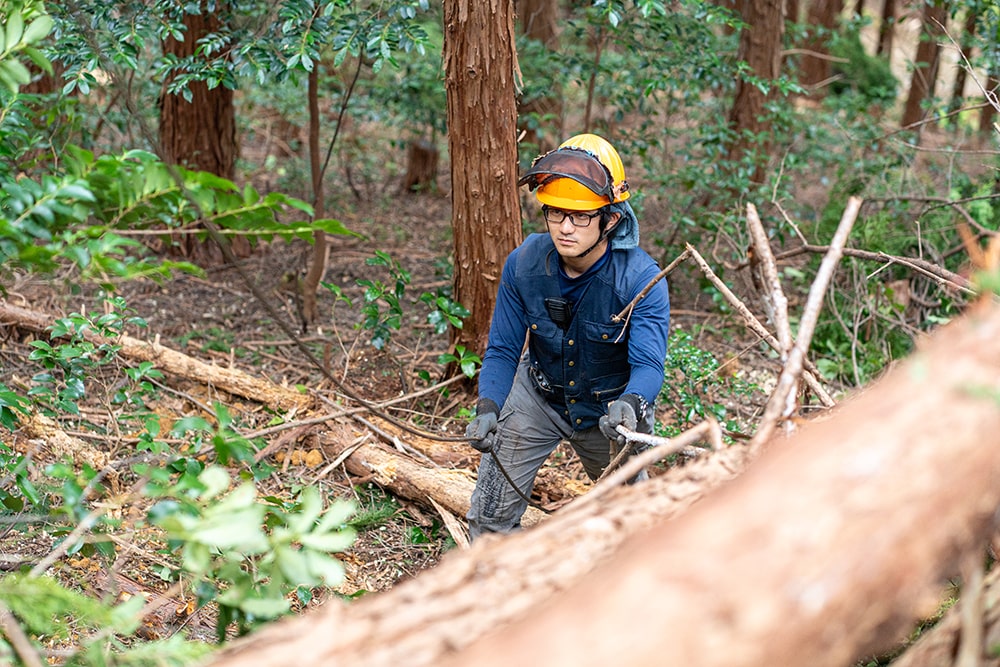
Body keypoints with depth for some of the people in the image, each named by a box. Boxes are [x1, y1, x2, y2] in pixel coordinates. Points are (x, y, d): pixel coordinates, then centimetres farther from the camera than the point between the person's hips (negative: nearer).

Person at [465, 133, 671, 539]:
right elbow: (502, 350, -13)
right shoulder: (523, 265, -21)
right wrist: (488, 409, -30)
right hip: (537, 398, 1)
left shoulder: (641, 278, -28)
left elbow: (648, 364, -33)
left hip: (611, 410, -1)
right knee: (489, 520, 0)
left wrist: (629, 406, -55)